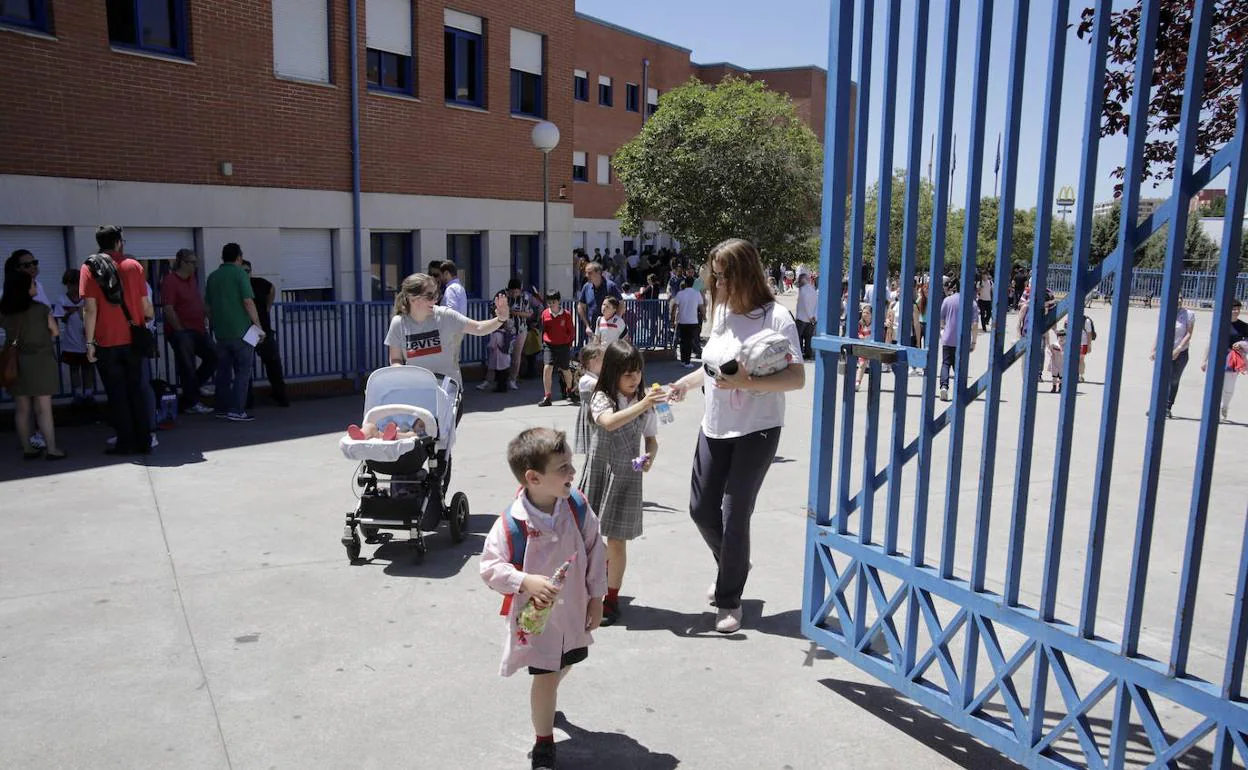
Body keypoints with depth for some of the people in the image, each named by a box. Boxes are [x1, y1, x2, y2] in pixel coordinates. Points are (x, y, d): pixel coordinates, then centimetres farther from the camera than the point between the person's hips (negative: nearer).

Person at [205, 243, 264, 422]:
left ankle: (221, 407, 19)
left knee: (224, 369, 14)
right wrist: (258, 326, -10)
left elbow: (207, 307, 16)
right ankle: (236, 410, -7)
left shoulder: (213, 276, 12)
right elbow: (248, 302, -14)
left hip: (221, 332, 6)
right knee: (243, 370, -2)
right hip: (240, 330, -6)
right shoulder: (239, 273, -6)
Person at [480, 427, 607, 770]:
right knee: (545, 677, 2)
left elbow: (595, 551, -4)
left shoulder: (577, 506, -15)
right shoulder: (511, 523, -27)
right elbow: (490, 566, -17)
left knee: (563, 665, 25)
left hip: (574, 610, 5)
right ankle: (544, 743, 28)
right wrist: (525, 581, -32)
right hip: (536, 615, -5)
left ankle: (543, 703, 59)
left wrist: (596, 597, 0)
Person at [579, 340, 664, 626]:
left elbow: (651, 439, 9)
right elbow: (609, 422, -30)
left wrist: (650, 458, -12)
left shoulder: (645, 403, 0)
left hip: (626, 478, 1)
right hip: (598, 474, -1)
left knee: (616, 541, 5)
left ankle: (612, 599, 21)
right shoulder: (601, 398, -9)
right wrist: (642, 405, -39)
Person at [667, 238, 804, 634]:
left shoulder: (775, 317, -13)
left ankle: (729, 600, 18)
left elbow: (797, 379, -18)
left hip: (756, 431, -7)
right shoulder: (722, 311, 6)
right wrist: (686, 382, 5)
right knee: (702, 509, 12)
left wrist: (746, 382, -29)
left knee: (734, 516, -3)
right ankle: (733, 568, 40)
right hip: (714, 428, 7)